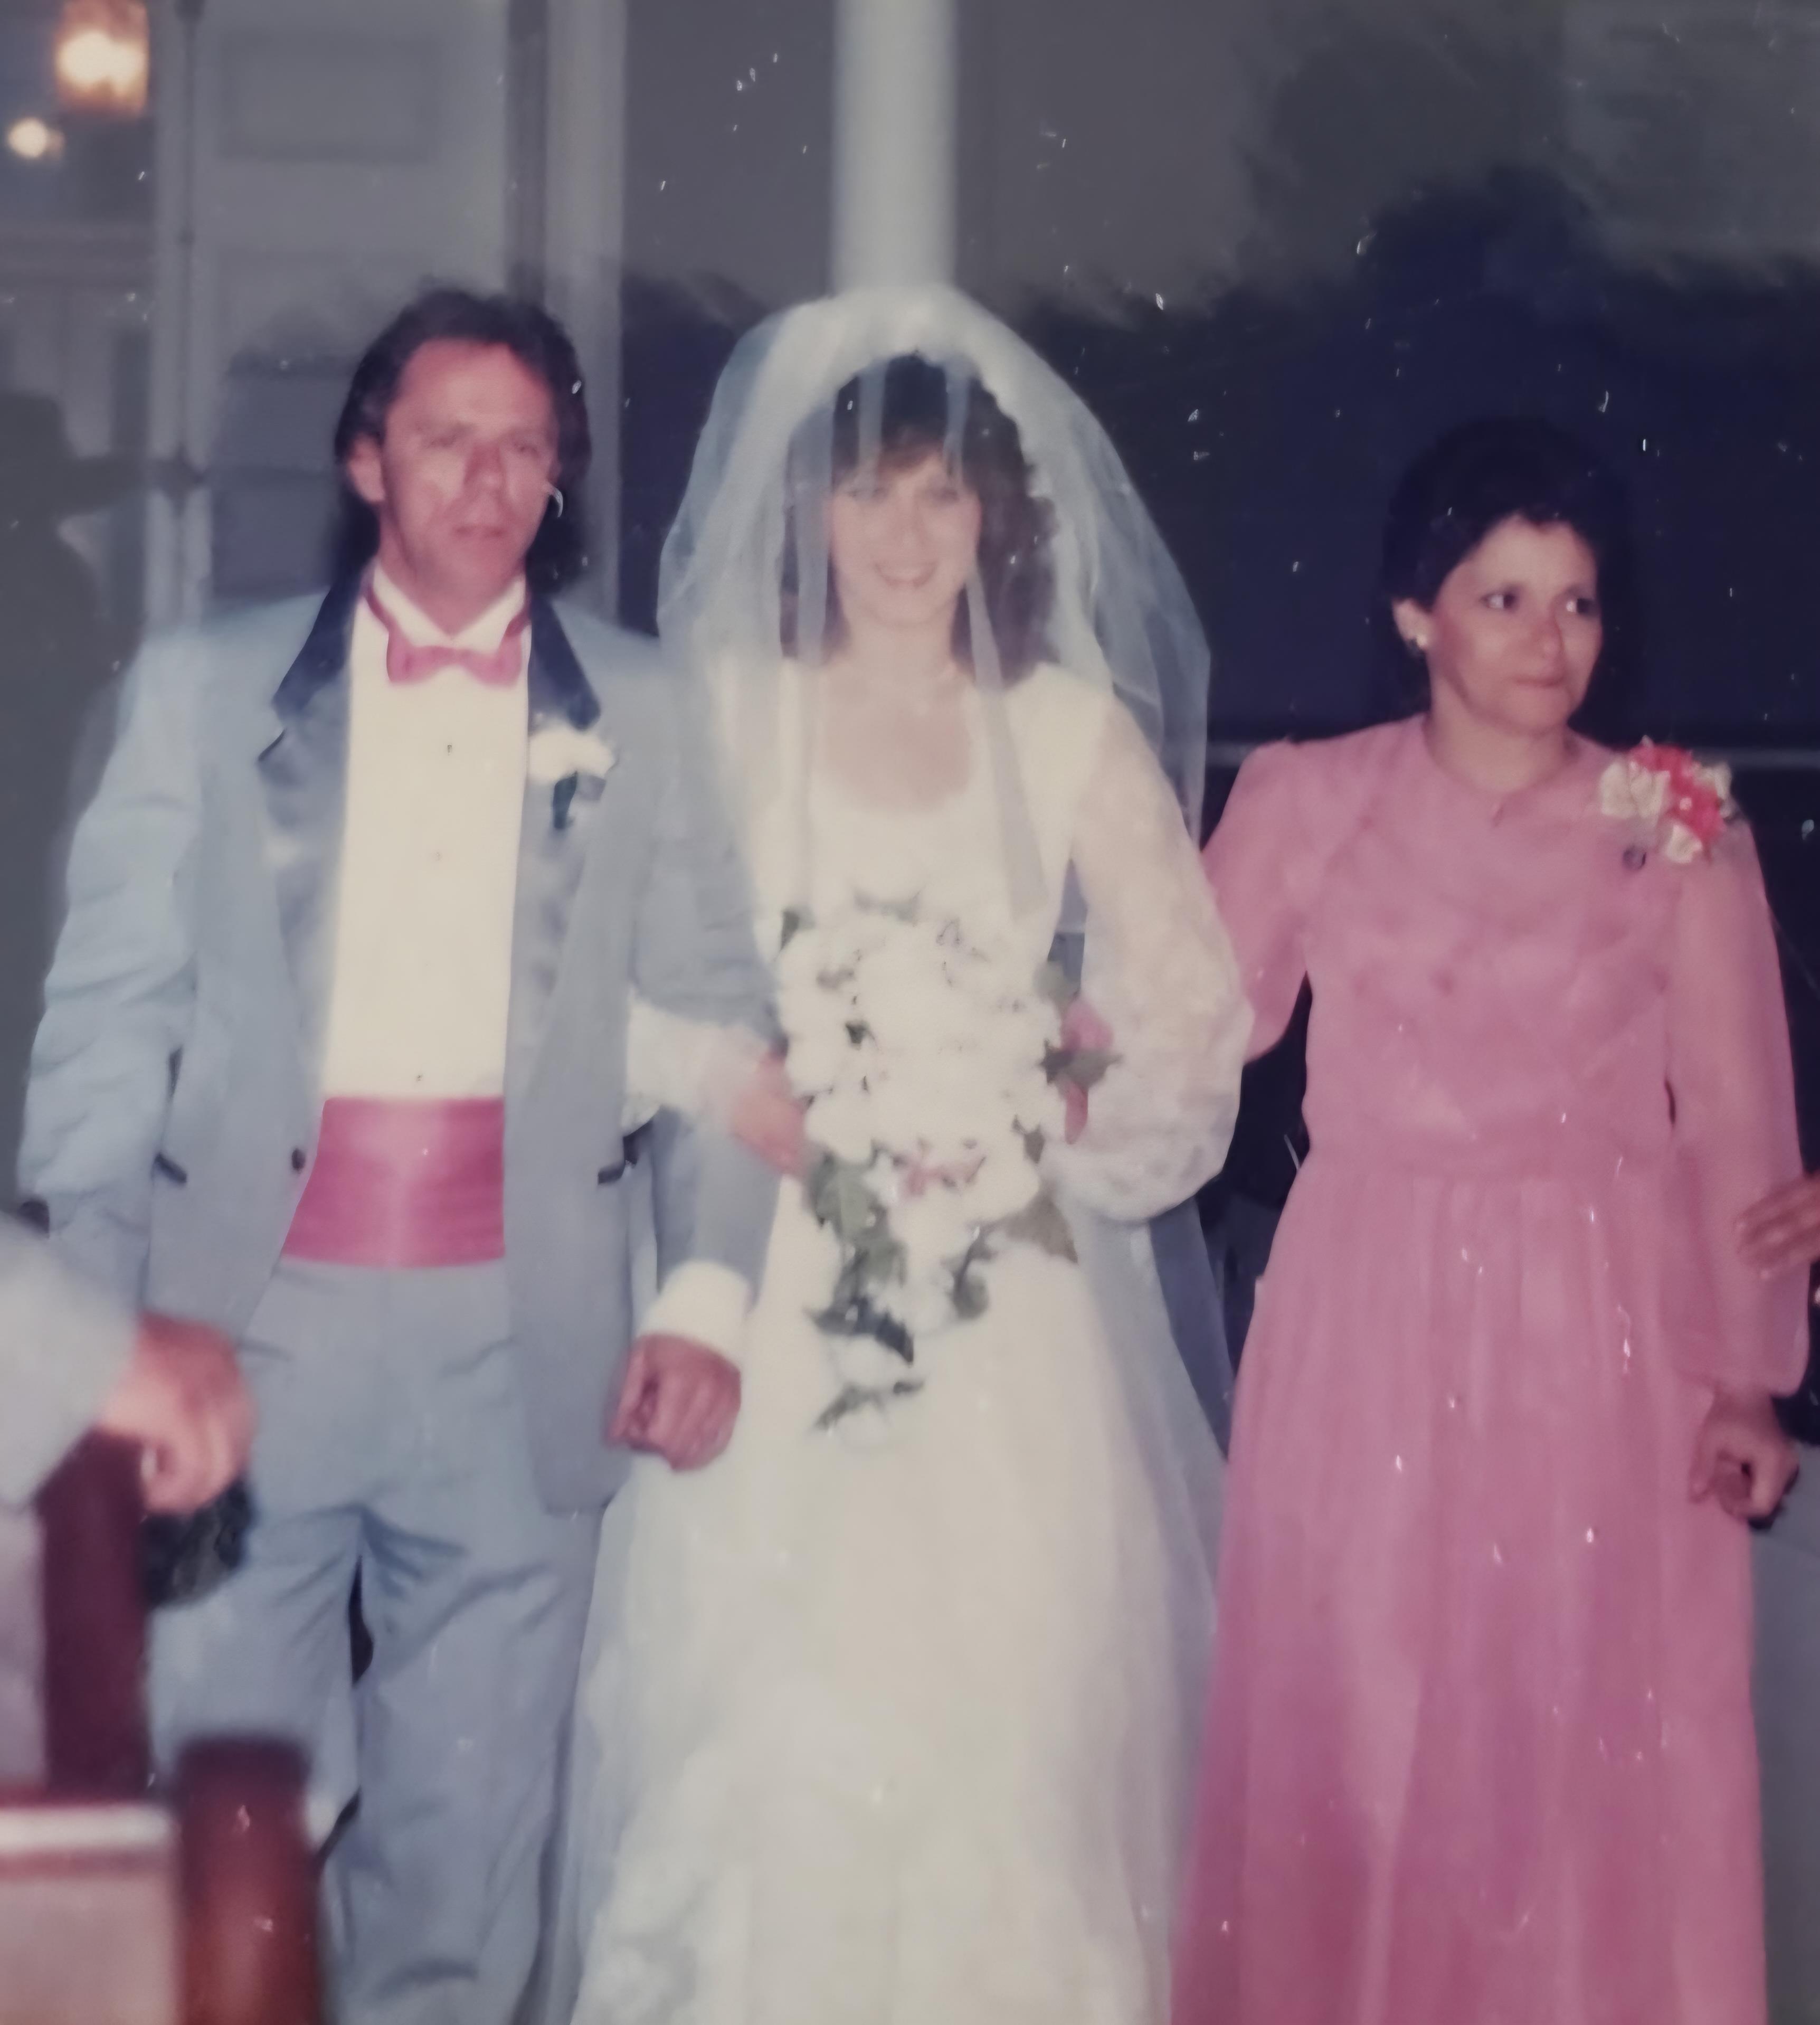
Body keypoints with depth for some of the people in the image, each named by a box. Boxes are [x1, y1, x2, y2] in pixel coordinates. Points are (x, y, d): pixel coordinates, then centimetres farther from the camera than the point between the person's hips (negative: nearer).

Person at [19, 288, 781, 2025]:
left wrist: (711, 1293, -5)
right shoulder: (203, 689, 7)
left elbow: (726, 1018, 6)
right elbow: (108, 1011, 3)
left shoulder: (637, 714, 9)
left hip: (521, 1340, 1)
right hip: (256, 1310, 0)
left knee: (469, 1833, 8)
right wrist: (93, 1319, -5)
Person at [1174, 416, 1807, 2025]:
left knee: (1599, 1749, 3)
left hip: (1605, 1343, -1)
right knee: (1350, 1744, 7)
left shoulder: (1679, 829, 1)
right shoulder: (1308, 804, 5)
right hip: (1369, 1333, 1)